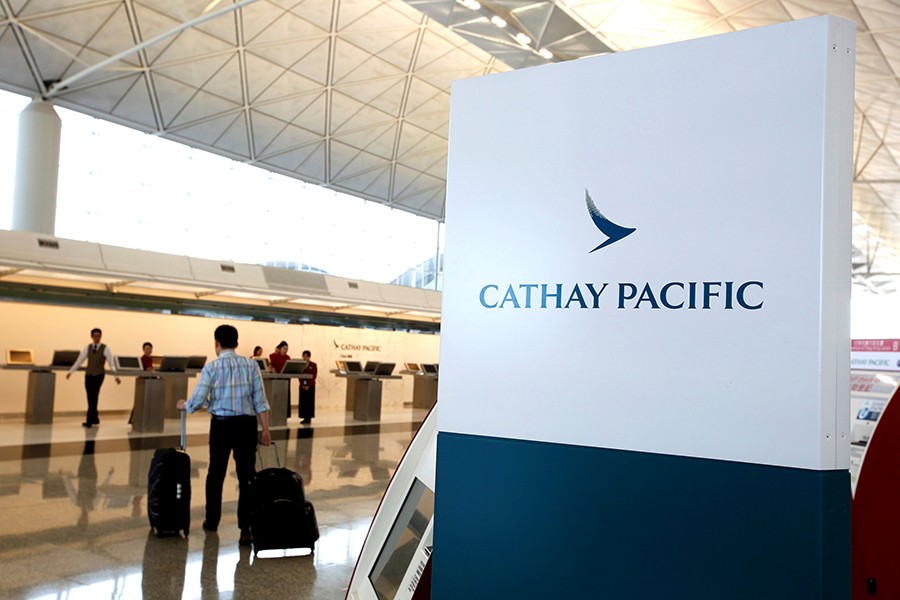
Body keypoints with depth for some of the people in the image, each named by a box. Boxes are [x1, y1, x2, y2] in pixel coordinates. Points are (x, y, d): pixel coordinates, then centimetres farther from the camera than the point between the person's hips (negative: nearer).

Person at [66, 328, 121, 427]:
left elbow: (111, 363, -7)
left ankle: (89, 421, -9)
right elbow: (79, 360, 9)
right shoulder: (87, 348, 7)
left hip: (98, 375, -4)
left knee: (94, 397, -10)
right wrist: (71, 371, 4)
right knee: (91, 398, 6)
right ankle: (95, 418, 20)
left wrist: (116, 376, -13)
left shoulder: (105, 348, -4)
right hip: (88, 375, 4)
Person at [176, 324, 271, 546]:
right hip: (246, 424, 1)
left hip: (221, 425, 0)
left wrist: (183, 405, 15)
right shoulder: (251, 364, 1)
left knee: (216, 473, 17)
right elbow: (260, 400, -2)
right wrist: (265, 429, 2)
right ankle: (246, 529, -3)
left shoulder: (211, 367, -4)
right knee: (246, 475, 2)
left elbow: (197, 401, -6)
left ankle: (212, 521, 31)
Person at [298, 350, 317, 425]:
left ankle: (309, 418, 1)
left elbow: (314, 376, -7)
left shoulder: (313, 365, -1)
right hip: (302, 386, 3)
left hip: (310, 386, -3)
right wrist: (302, 384, -8)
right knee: (303, 401, 2)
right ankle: (305, 418, 7)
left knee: (309, 402, -3)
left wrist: (308, 385, -15)